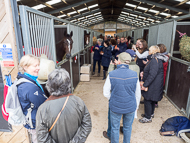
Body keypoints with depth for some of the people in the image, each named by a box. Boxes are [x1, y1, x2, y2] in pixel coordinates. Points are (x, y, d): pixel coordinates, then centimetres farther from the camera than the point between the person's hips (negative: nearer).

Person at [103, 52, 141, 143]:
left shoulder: (111, 74, -17)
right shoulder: (134, 75, -11)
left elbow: (106, 93, -11)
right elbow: (138, 94, -1)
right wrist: (136, 106, 15)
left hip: (115, 107, -2)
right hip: (131, 107, 2)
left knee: (115, 128, 20)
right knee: (128, 127, 24)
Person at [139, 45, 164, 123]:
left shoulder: (155, 61, -23)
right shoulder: (154, 60, 10)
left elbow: (152, 75, -29)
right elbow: (149, 72, 15)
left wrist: (145, 85, -24)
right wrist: (143, 81, 12)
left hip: (153, 85, -10)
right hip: (152, 85, 10)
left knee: (147, 100, 2)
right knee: (151, 100, 22)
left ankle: (148, 118, 17)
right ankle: (151, 113, 40)